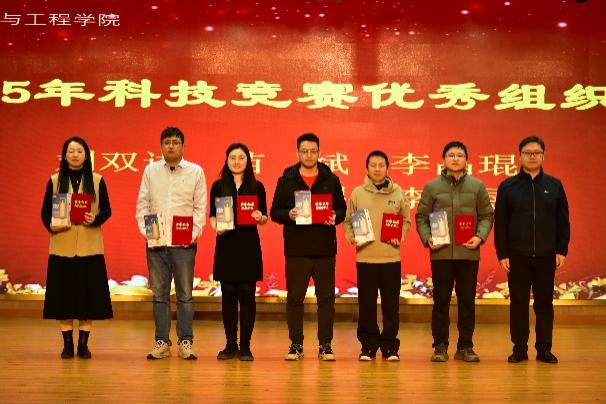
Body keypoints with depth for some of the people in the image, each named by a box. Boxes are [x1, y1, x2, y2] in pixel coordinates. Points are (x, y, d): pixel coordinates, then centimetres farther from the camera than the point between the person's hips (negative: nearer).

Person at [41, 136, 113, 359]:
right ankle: (67, 345, 10)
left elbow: (107, 210, 4)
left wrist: (95, 219, -15)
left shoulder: (97, 181, 6)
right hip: (62, 246, 0)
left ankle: (83, 344, 10)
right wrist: (50, 225, -13)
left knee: (88, 294, 1)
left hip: (90, 246, 0)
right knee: (63, 294, 1)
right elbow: (45, 211, 6)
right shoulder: (55, 181, 7)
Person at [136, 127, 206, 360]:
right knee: (159, 294, 6)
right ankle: (161, 342, 13)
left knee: (185, 295, 2)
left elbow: (200, 207, 4)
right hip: (156, 242, 2)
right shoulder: (150, 171, 9)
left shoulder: (196, 171, 4)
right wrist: (145, 230, -2)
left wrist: (195, 232, -7)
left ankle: (186, 342, 9)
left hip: (184, 243, -2)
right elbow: (142, 203, 10)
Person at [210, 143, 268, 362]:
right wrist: (215, 226, -12)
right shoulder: (218, 186, 7)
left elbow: (264, 218, 8)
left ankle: (245, 346, 8)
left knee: (247, 294, -1)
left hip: (249, 246, 0)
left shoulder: (257, 186, 7)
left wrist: (260, 217, -14)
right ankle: (230, 345, 13)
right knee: (228, 294, 2)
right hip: (226, 245, 0)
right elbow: (212, 215, 8)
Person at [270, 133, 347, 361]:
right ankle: (296, 344, 14)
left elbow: (342, 209, 10)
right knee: (295, 298, 4)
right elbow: (275, 212, 5)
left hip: (325, 249, 1)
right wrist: (289, 214, -16)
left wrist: (335, 217, -12)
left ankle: (325, 345, 13)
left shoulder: (331, 180, 8)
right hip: (296, 249, 0)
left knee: (326, 298, 4)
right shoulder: (286, 180, 6)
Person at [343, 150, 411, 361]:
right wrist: (352, 237, -9)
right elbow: (348, 221, 8)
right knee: (367, 304, 3)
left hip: (391, 257, 1)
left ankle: (390, 345, 15)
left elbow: (406, 221, 11)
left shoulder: (398, 193, 7)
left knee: (391, 304, 4)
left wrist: (400, 236, -7)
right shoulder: (357, 193, 5)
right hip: (365, 257, 0)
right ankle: (368, 345, 13)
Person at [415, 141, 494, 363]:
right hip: (441, 253, -1)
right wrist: (427, 238, -9)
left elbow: (487, 215, 9)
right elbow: (421, 217, 6)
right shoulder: (432, 187, 5)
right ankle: (440, 347, 13)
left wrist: (480, 236, -8)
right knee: (441, 301, 4)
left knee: (467, 301, 6)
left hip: (468, 253, 1)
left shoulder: (477, 186, 7)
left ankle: (465, 347, 16)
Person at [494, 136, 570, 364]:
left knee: (544, 303, 6)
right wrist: (502, 253, -5)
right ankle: (519, 349, 12)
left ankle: (544, 349, 15)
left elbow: (563, 221, 6)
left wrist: (562, 250, -1)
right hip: (517, 257, -1)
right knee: (518, 303, 4)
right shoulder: (508, 187, 2)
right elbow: (500, 223, 1)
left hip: (546, 256, 1)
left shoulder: (555, 185, 6)